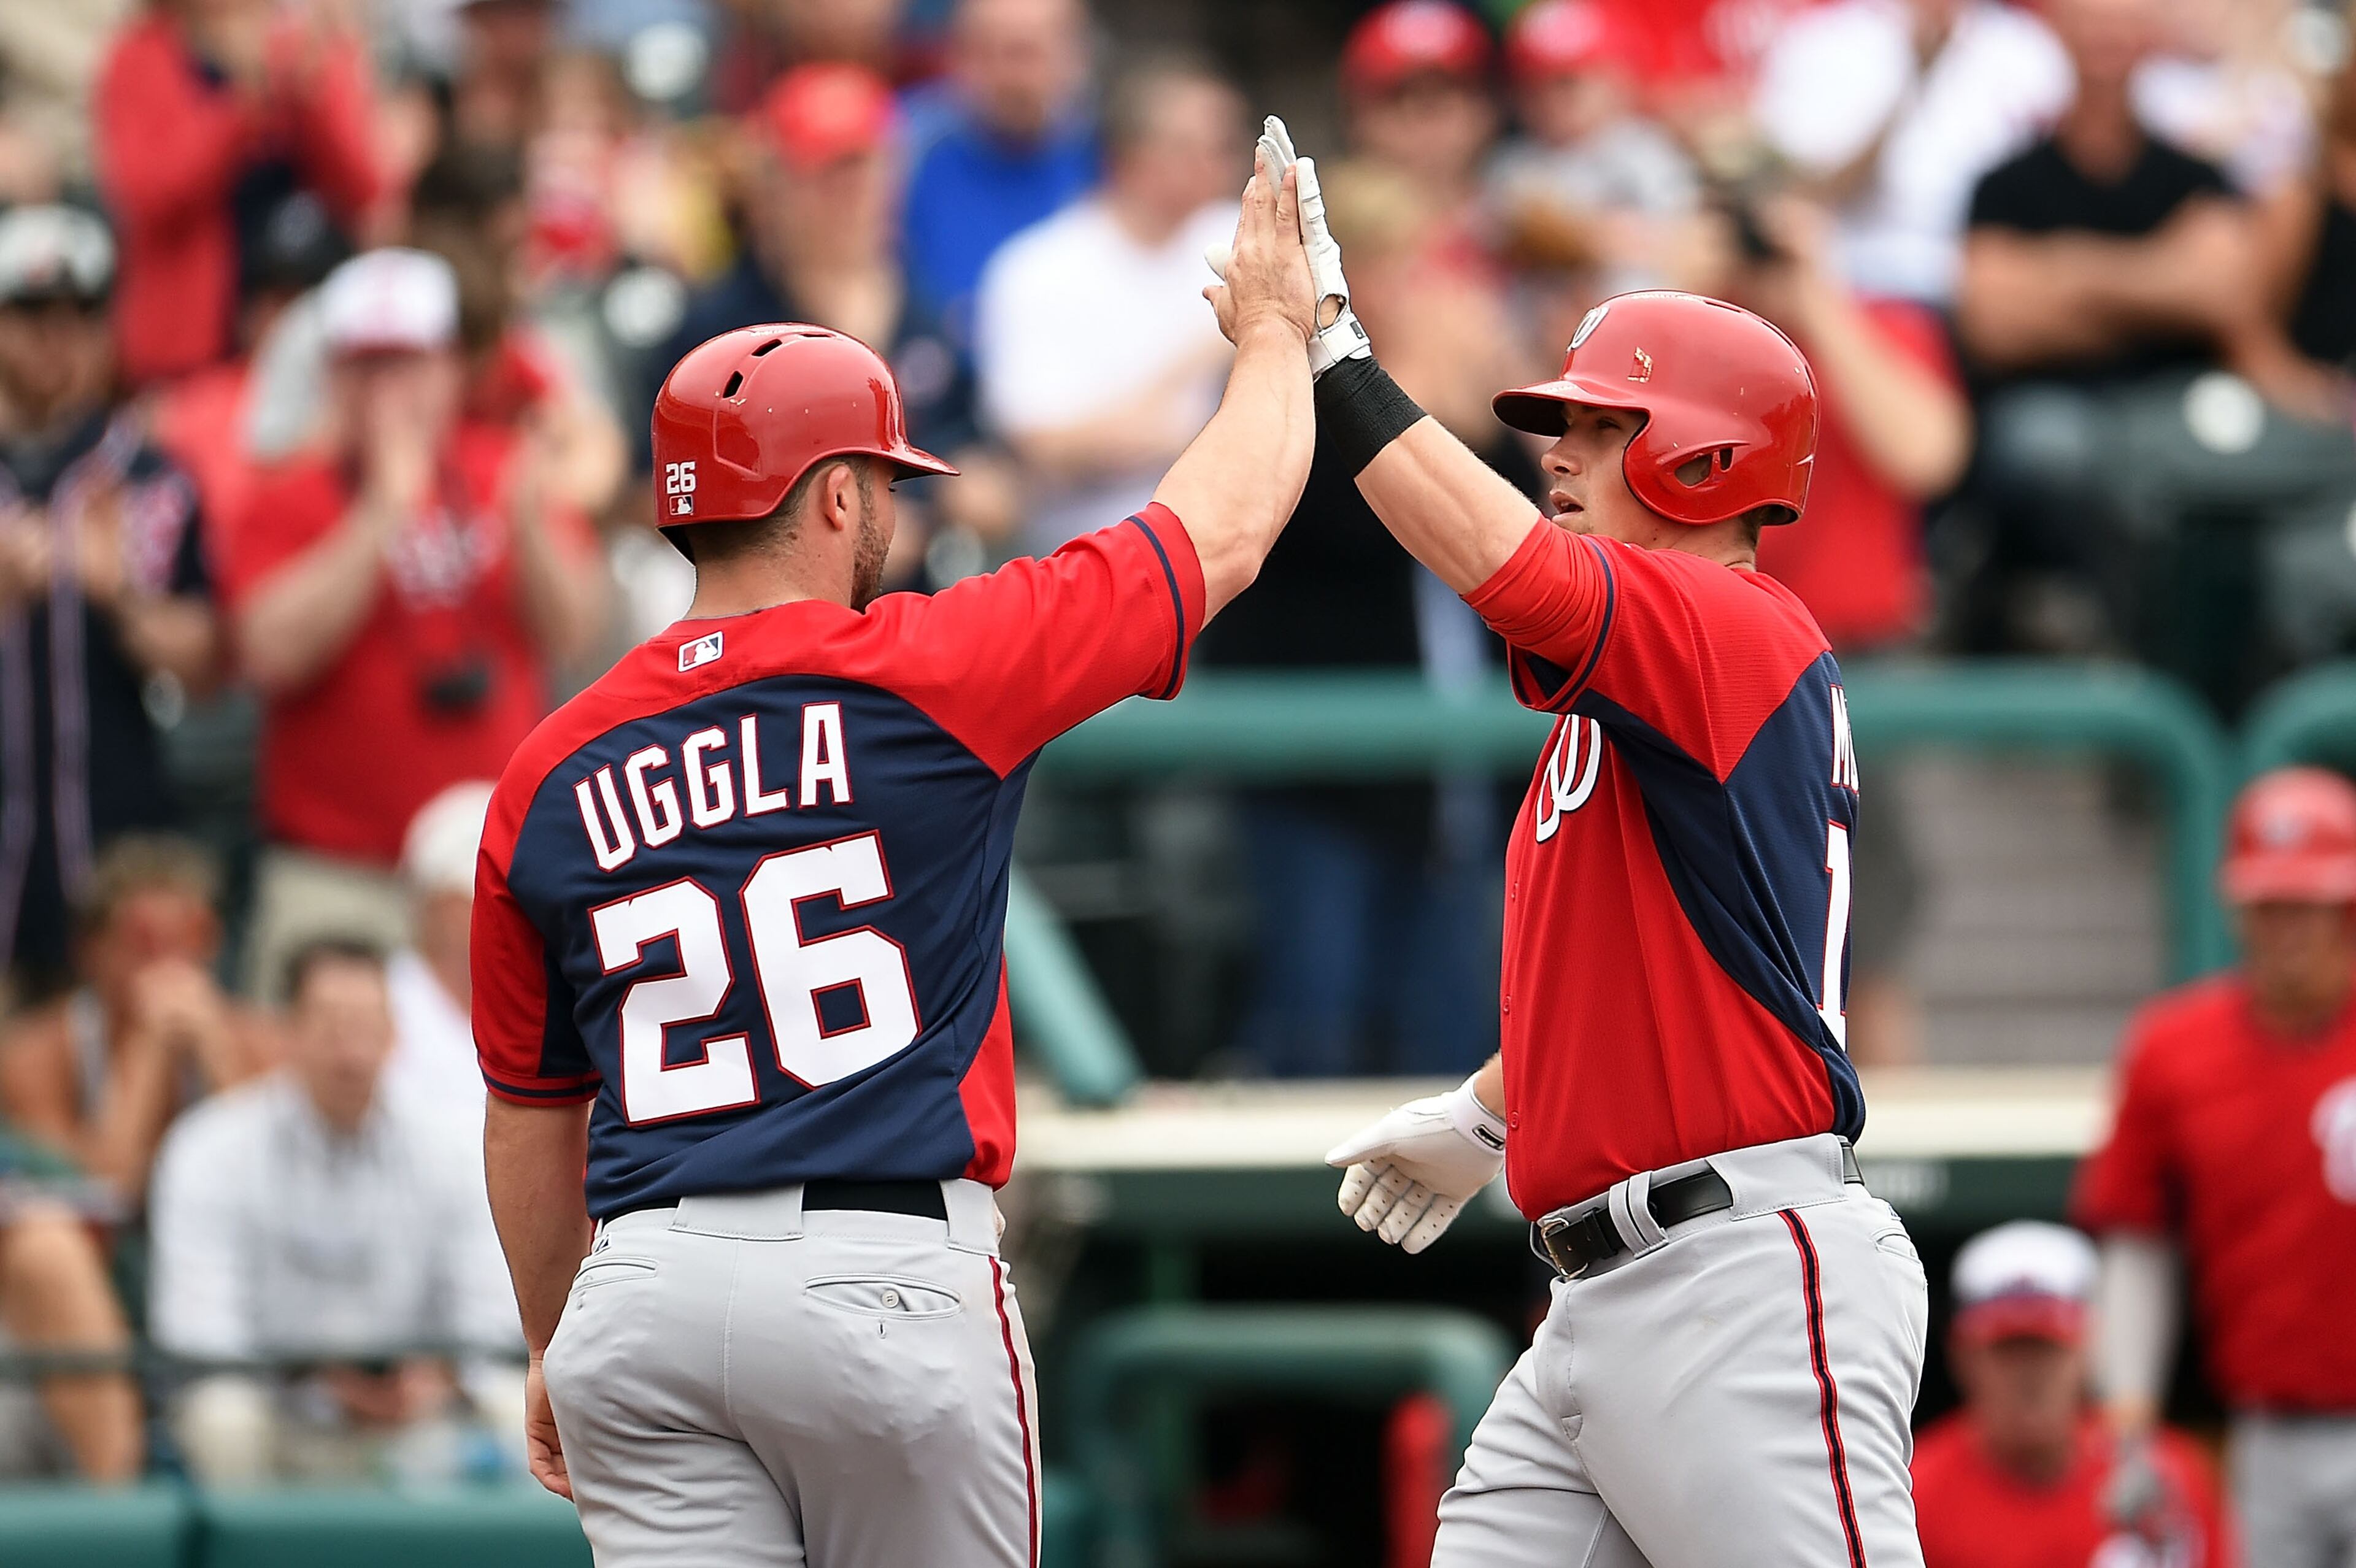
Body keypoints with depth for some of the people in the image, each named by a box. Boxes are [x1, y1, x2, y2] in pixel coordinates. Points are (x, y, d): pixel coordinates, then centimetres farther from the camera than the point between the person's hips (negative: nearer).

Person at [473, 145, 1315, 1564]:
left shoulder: (552, 777, 10)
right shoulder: (932, 674, -2)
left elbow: (532, 1112, 18)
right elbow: (1224, 536, 10)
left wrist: (553, 1351, 31)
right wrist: (1276, 334, 28)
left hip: (641, 1287, 4)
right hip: (888, 1275, -4)